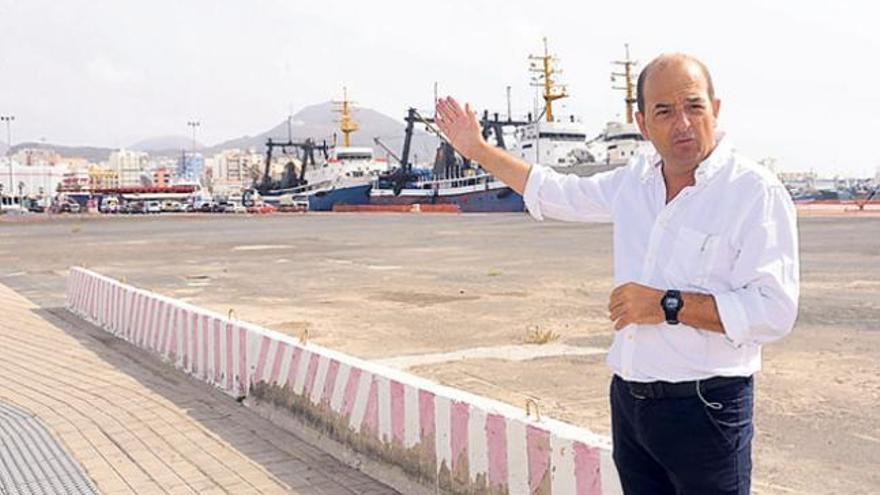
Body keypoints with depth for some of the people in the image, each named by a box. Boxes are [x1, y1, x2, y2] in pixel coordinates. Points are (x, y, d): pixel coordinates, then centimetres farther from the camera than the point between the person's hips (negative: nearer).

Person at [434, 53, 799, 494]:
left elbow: (775, 311, -21)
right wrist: (477, 150, 26)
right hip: (628, 401, 6)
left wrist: (668, 305, -21)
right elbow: (559, 193, 23)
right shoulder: (634, 180, 7)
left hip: (703, 410, -6)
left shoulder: (756, 192, -13)